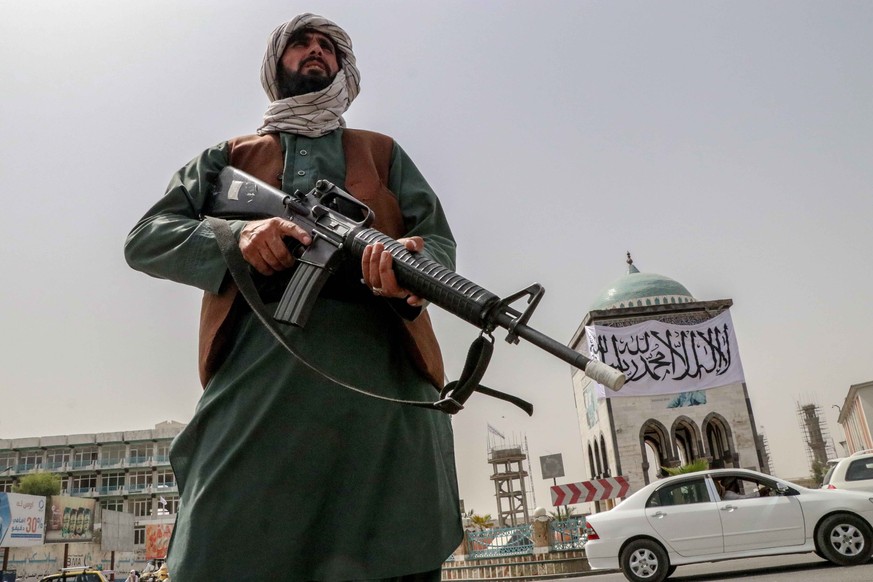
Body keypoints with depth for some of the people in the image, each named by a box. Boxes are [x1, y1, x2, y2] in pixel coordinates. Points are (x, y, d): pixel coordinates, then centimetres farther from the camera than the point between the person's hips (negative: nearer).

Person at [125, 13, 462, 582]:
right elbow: (146, 239, 13)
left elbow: (438, 238, 12)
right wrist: (236, 233, -8)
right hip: (260, 372, 0)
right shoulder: (231, 156, 24)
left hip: (383, 375, 1)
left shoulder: (383, 153, 27)